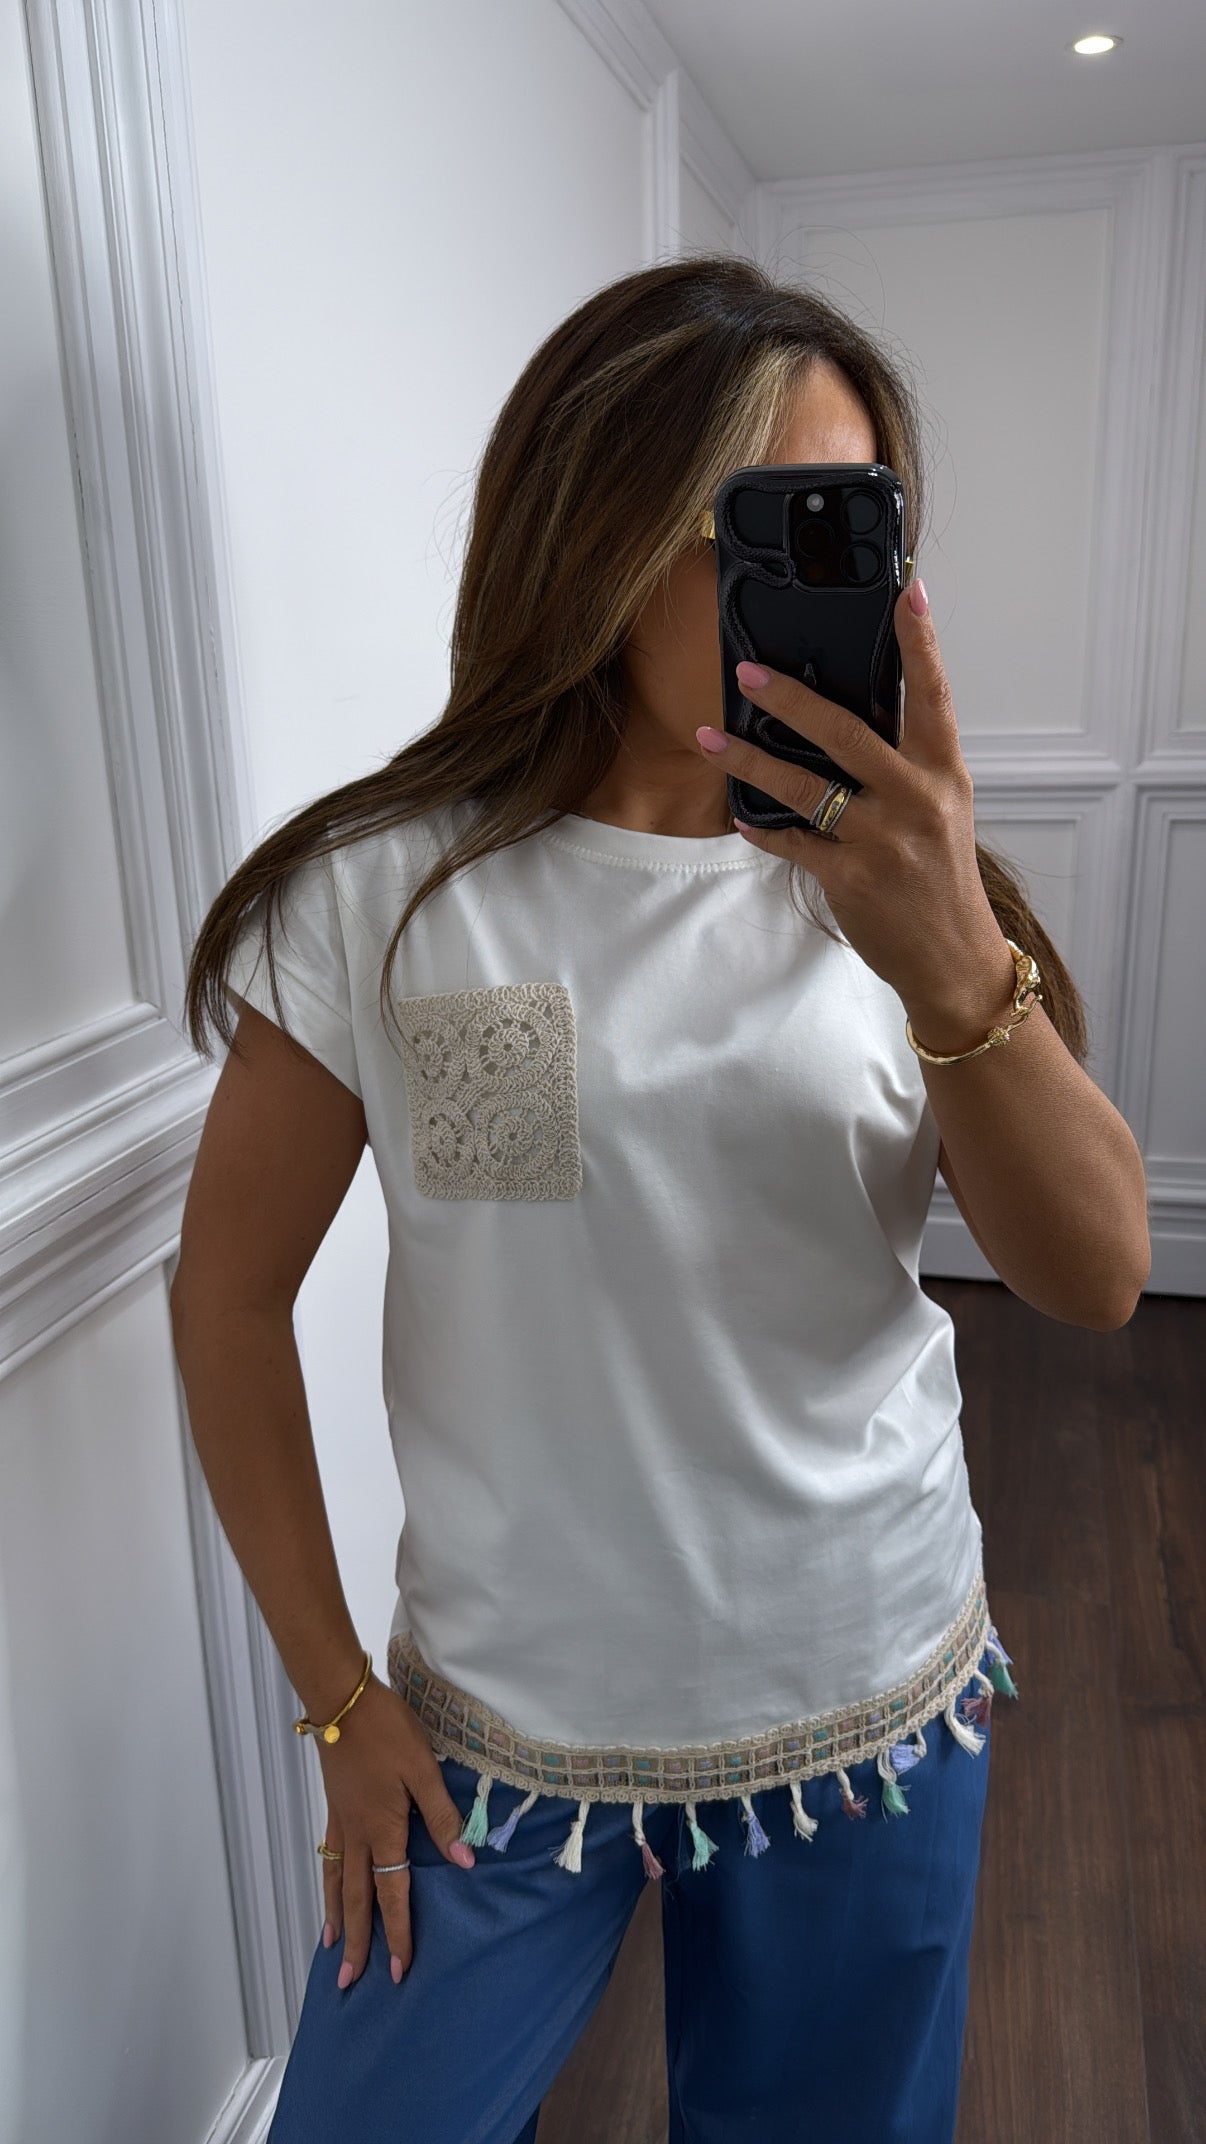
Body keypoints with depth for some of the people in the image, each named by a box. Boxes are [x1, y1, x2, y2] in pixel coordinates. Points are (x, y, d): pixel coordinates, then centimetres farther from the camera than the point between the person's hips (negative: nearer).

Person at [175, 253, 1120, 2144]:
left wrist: (962, 980, -34)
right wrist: (336, 1697, -3)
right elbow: (232, 1290, -5)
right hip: (501, 1735, -1)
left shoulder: (891, 879, -5)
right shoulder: (385, 896, -12)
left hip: (872, 1703, 2)